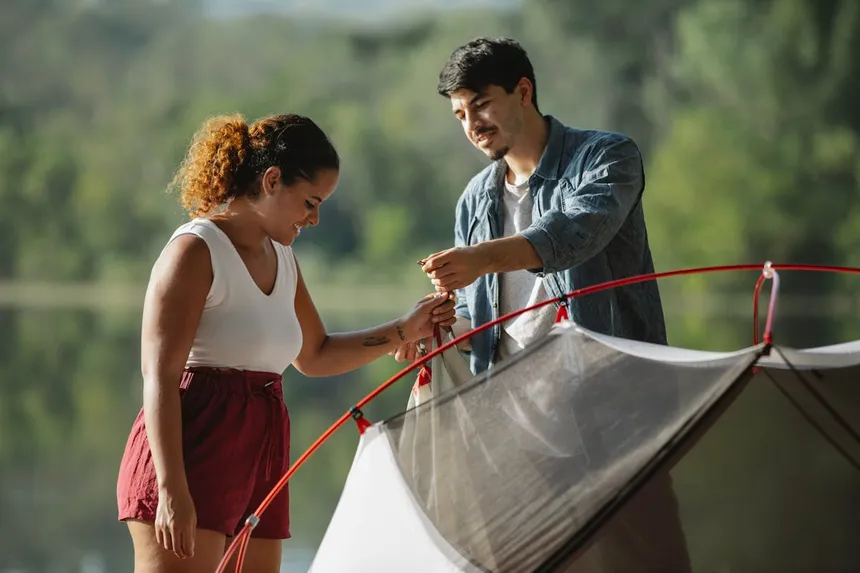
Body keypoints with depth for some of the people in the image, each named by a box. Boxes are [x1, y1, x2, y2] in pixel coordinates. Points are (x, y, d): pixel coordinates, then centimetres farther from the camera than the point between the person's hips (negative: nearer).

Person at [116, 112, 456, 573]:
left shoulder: (282, 259, 18)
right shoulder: (196, 250, -8)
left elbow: (314, 356, 33)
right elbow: (159, 377, -15)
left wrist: (405, 330, 22)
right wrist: (171, 491, -23)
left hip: (259, 465, 8)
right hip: (191, 453, -8)